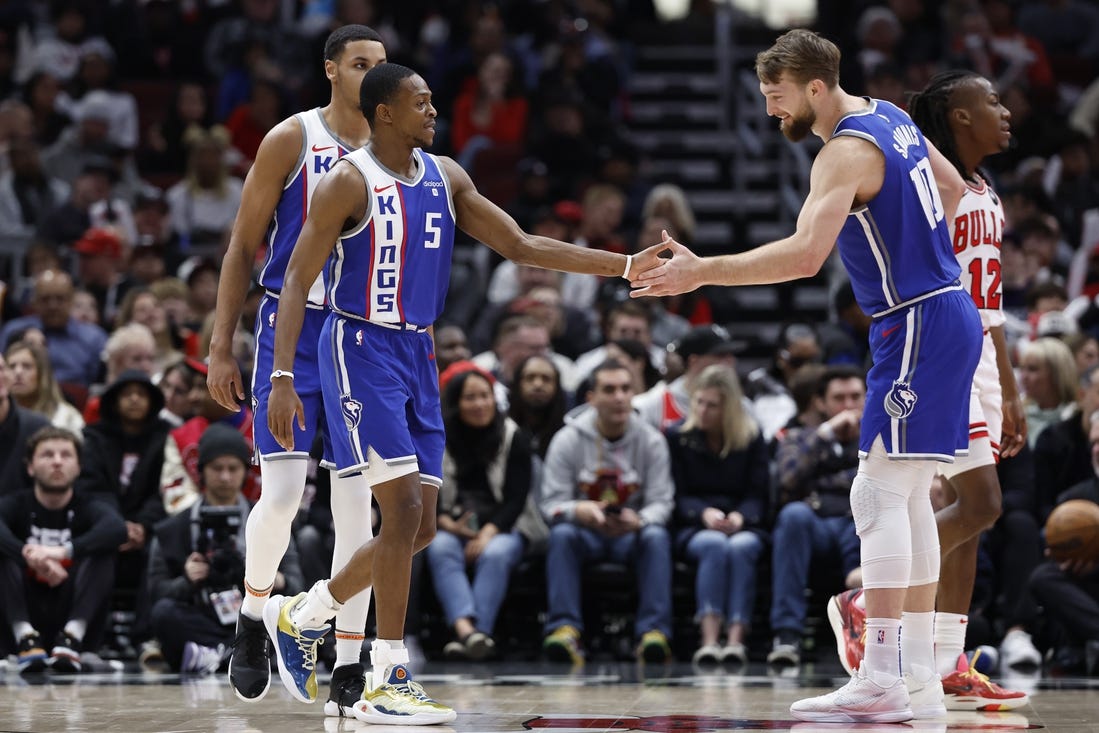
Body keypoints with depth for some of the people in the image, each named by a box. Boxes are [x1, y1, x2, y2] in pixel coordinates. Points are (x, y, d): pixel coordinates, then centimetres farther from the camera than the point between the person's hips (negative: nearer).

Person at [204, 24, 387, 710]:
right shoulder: (292, 140, -3)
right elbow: (244, 246, 0)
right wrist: (221, 347, -5)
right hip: (292, 326, -3)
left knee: (356, 505, -1)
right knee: (283, 492, -13)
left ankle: (348, 672, 2)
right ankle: (254, 616, 15)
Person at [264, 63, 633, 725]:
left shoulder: (446, 178, 8)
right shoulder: (350, 182, -11)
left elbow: (521, 245, 9)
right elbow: (298, 280, -13)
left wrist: (627, 265, 2)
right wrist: (283, 378, -22)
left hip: (417, 357, 7)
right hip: (362, 351, -7)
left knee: (420, 528, 6)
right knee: (403, 508, -15)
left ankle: (299, 615, 24)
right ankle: (388, 684, -11)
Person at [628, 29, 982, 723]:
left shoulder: (846, 152, -18)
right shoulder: (889, 117, 12)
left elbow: (804, 254, -31)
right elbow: (951, 187, 28)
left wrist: (701, 271, -28)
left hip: (919, 326, -10)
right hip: (947, 315, 10)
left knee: (879, 495, -10)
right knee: (911, 497, 12)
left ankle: (879, 683, -13)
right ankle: (920, 678, 14)